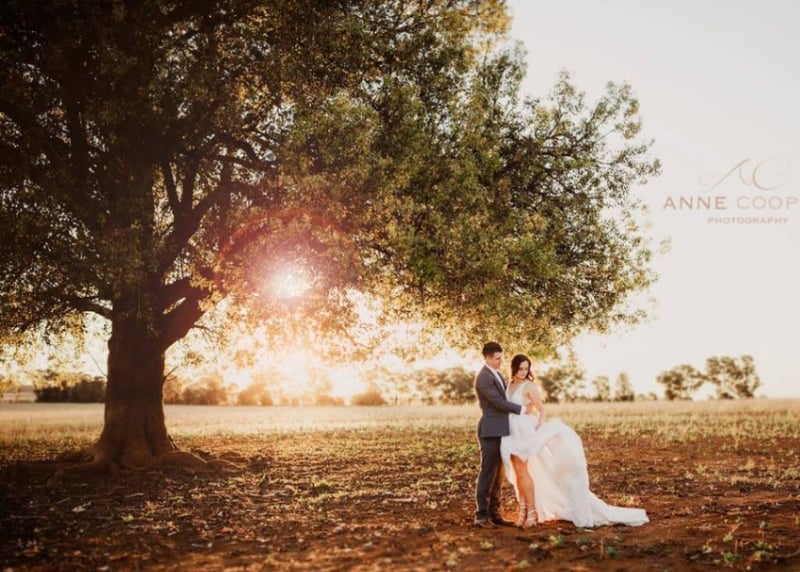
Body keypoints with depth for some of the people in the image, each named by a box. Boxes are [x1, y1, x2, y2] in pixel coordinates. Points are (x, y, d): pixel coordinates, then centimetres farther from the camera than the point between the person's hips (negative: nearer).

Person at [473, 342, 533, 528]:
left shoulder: (496, 373, 16)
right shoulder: (483, 378, -15)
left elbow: (505, 396, 27)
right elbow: (498, 402, -18)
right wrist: (522, 409, -8)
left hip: (499, 431, 9)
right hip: (490, 431, -9)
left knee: (498, 475, 9)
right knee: (487, 474, -6)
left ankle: (493, 513, 14)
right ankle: (481, 515, 0)